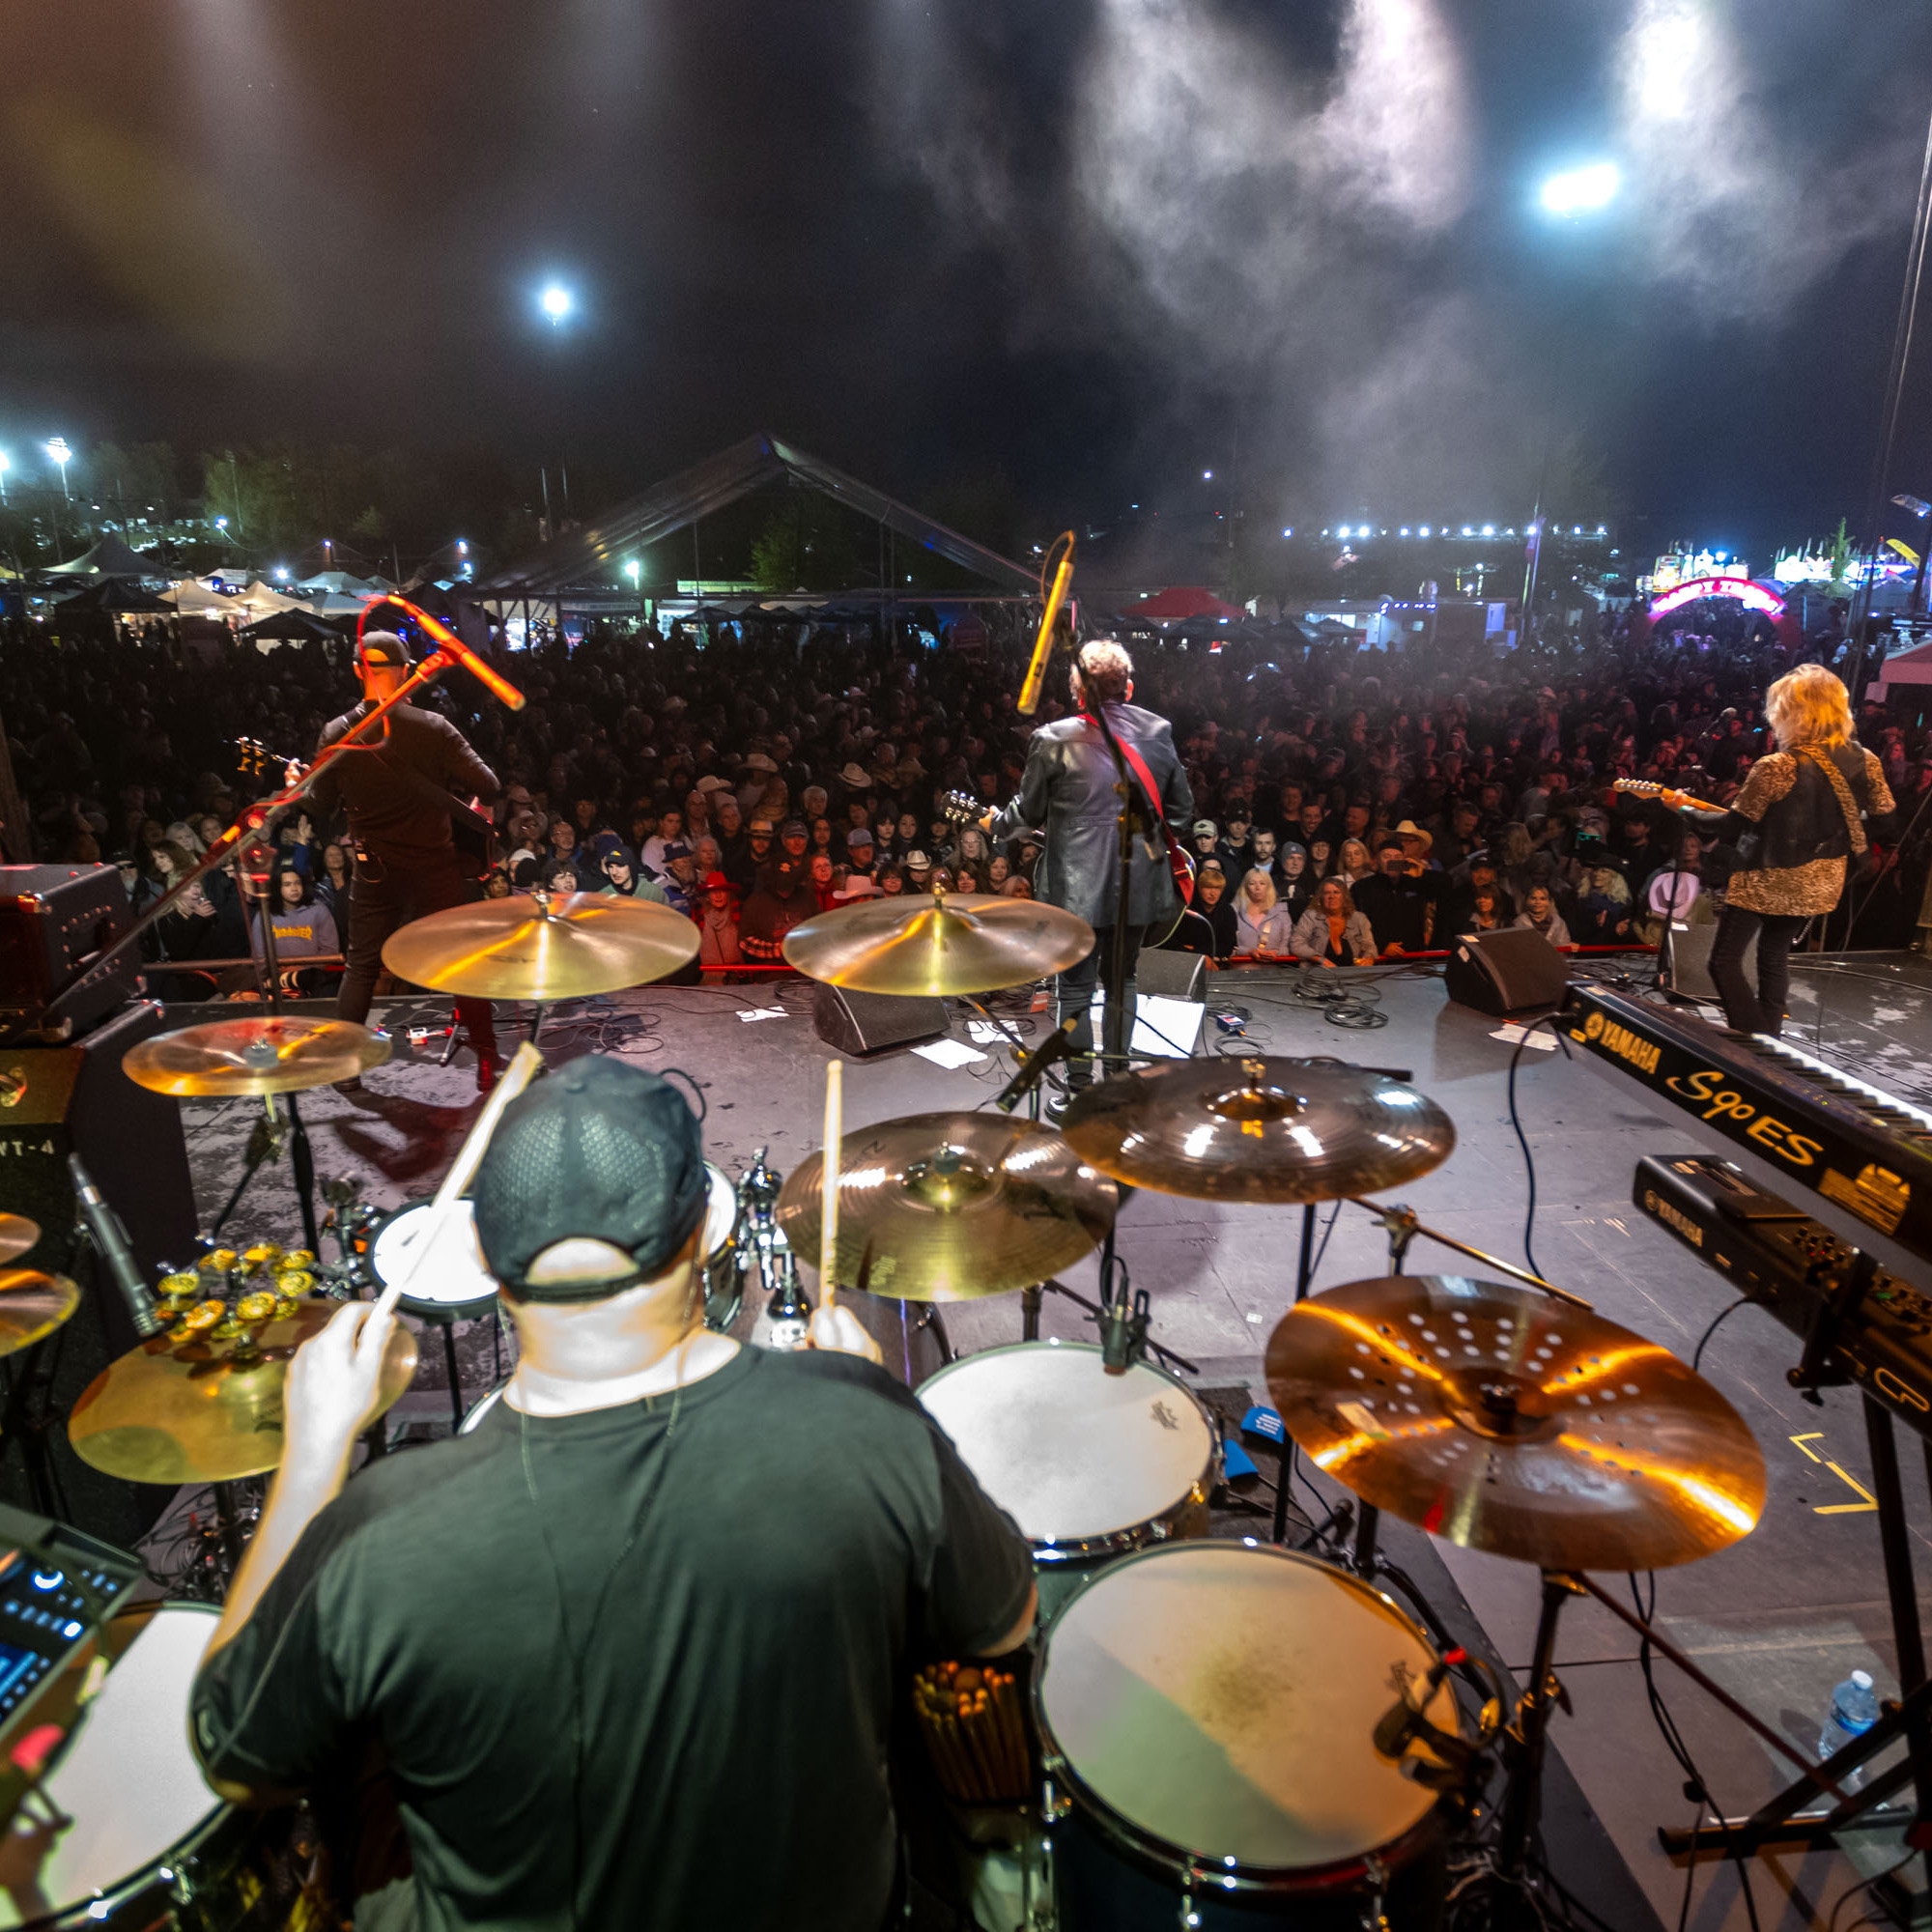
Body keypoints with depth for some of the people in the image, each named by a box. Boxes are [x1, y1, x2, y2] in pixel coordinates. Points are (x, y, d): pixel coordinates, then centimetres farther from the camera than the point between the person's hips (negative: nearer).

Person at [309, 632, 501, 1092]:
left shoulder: (336, 735, -5)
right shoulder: (433, 727, -12)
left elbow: (323, 802, 7)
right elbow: (486, 786, -14)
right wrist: (474, 801, 9)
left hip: (374, 871, 2)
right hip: (435, 868, -2)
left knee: (361, 966, 16)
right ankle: (487, 1066, 10)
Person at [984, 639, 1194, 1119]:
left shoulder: (1054, 739, -10)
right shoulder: (1159, 731, 1)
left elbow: (1028, 811, 1)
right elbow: (1183, 809, 7)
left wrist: (995, 824, 21)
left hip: (1077, 885, -3)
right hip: (1138, 882, 4)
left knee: (1075, 985, 8)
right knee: (1121, 977, 19)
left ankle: (1079, 1092, 13)